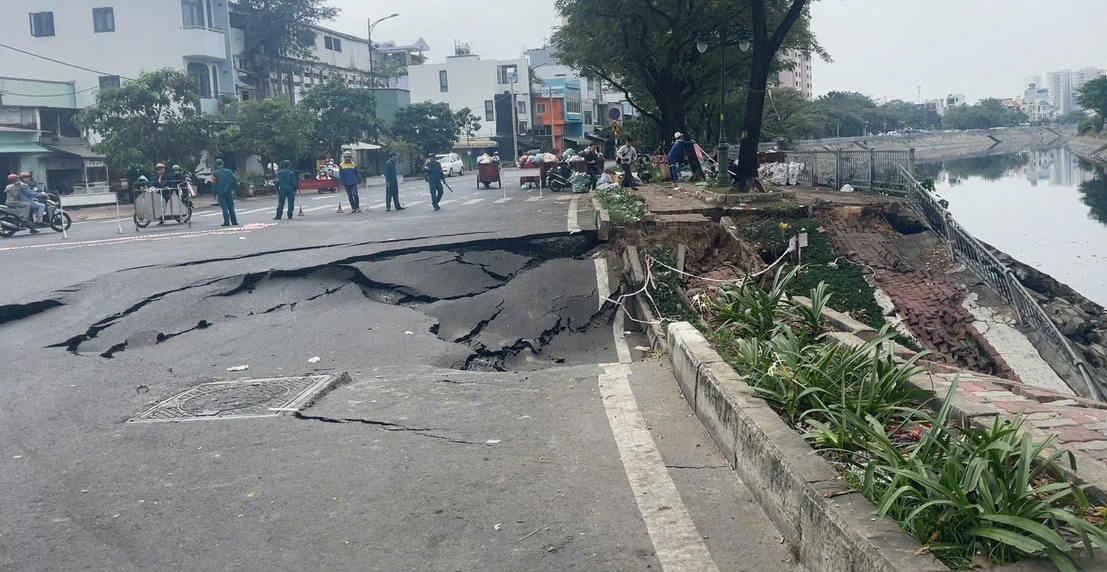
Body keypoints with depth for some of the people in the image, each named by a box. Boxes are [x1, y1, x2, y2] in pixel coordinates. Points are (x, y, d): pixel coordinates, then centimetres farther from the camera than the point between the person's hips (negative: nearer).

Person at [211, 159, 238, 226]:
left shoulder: (214, 173, -4)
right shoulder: (228, 171, 3)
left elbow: (213, 184, -4)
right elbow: (235, 179, -1)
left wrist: (214, 194, 1)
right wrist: (232, 189, 7)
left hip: (220, 193, -2)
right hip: (229, 192, 2)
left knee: (224, 208, -2)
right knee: (231, 207, 9)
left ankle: (226, 222, -7)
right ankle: (234, 222, 9)